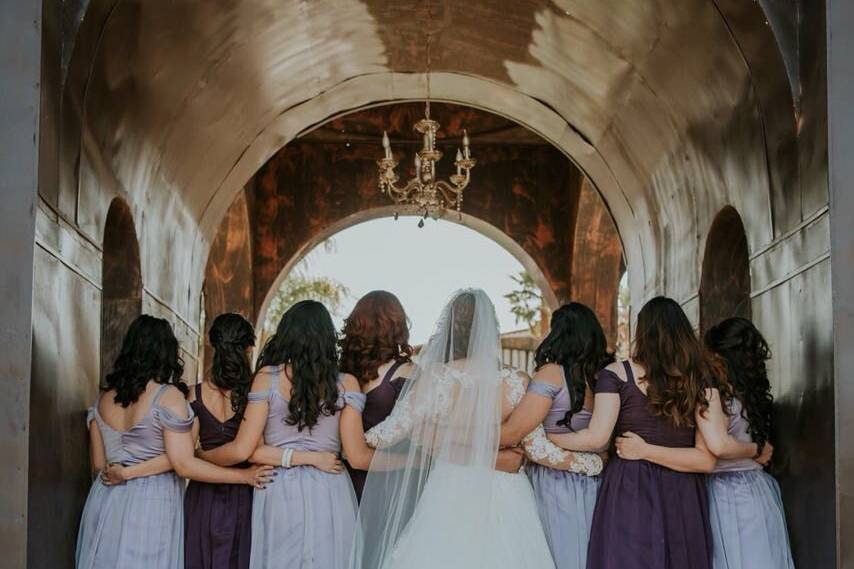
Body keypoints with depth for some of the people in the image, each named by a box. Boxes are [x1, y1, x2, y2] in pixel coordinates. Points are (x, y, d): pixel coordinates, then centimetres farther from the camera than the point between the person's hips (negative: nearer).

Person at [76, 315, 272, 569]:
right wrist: (246, 476, -11)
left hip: (106, 503, 6)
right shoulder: (168, 396, -11)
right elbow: (184, 465, -16)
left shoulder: (105, 398, 7)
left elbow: (99, 463, 12)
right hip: (151, 507, -5)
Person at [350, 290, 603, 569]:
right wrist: (589, 464, 10)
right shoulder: (516, 383, -10)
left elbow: (392, 431, -6)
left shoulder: (432, 378, -11)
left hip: (449, 492, 0)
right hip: (504, 497, 0)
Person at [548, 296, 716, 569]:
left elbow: (596, 438, -10)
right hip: (684, 497, 2)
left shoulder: (617, 374, -2)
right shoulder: (700, 379, 4)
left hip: (630, 493, -2)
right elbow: (707, 459, -2)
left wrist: (542, 437, 1)